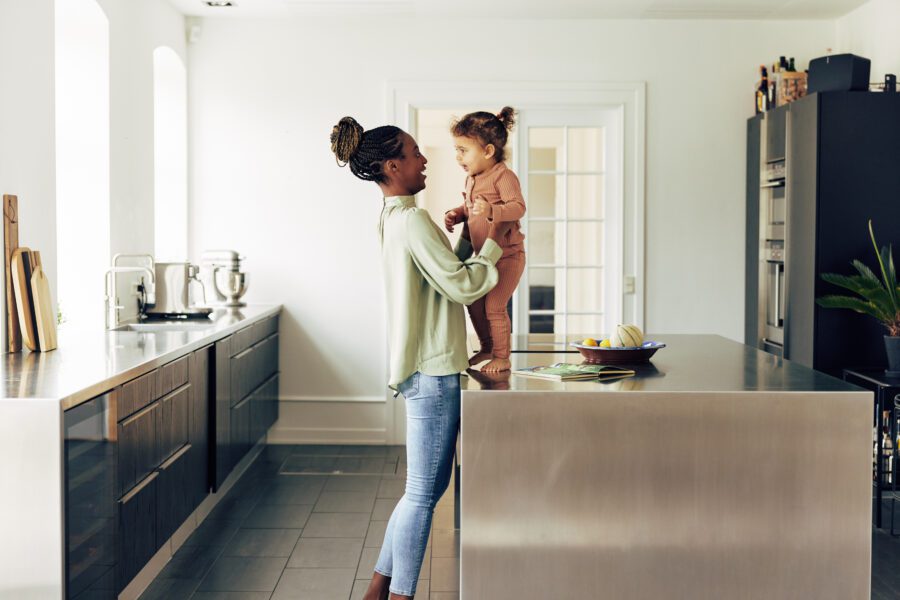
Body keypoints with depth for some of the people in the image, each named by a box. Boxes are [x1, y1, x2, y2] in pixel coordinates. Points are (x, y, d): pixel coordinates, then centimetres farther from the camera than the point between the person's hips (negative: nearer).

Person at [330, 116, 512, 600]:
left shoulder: (392, 220, 14)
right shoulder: (413, 221, -17)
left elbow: (448, 271, 20)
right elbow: (463, 287, -18)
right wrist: (493, 242, -6)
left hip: (424, 369, 10)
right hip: (433, 372, -10)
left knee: (426, 488, 17)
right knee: (423, 493, -1)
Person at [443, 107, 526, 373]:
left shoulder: (503, 176, -18)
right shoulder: (471, 178, 9)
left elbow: (518, 207, -28)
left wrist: (491, 210, -43)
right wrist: (456, 214, 5)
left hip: (507, 255, -9)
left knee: (494, 306, -6)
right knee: (474, 303, 15)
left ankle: (502, 357, 10)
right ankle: (487, 347, 34)